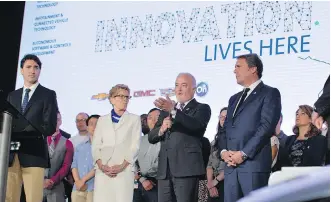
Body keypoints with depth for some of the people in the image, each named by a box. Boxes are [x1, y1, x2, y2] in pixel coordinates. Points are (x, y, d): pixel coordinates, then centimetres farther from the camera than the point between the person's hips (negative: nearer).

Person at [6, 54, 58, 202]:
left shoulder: (48, 94, 7)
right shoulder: (12, 96, 21)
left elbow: (50, 127, -4)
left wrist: (21, 134, -14)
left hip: (33, 154, -4)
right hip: (11, 154, 4)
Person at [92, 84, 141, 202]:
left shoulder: (134, 119, 12)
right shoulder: (102, 120, 18)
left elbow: (135, 146, 2)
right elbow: (96, 146, 11)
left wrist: (122, 166, -11)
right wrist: (100, 165, -8)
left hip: (124, 170, -2)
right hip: (103, 171, 2)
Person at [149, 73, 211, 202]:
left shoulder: (202, 108, 5)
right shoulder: (165, 111, 22)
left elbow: (196, 125, -17)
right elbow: (151, 137, 16)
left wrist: (173, 111, -29)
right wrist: (161, 129, -5)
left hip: (187, 168, -5)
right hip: (164, 170, 5)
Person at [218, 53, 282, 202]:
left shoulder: (269, 93, 2)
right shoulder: (234, 99, 26)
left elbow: (267, 126, -10)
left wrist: (243, 154, -14)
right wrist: (223, 151, 1)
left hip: (254, 163, -7)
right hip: (231, 165, 7)